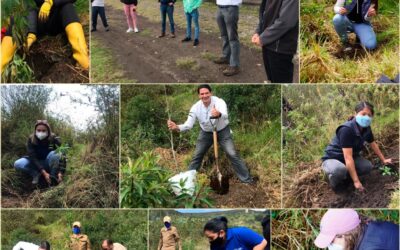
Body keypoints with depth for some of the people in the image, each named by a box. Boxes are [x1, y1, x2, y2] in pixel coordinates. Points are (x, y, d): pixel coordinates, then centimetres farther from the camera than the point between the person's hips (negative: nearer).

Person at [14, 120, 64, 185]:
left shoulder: (54, 139, -21)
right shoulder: (31, 139, -19)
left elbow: (62, 155, -26)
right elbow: (33, 157, -26)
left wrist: (60, 172, -41)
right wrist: (44, 172, -38)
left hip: (50, 163, -1)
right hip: (36, 163, 1)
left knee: (54, 153, -35)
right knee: (17, 164, -26)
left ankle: (53, 178, -24)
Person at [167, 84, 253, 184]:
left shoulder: (219, 102, -31)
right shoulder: (196, 107, -20)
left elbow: (225, 115, -51)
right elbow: (188, 124, -22)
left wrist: (219, 114, -76)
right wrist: (177, 127, -44)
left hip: (222, 131, -3)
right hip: (206, 133, 3)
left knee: (232, 155, -8)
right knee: (197, 156, 9)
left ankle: (246, 179, 4)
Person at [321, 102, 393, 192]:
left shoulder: (366, 128, -7)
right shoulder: (346, 129, -32)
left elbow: (373, 144, 14)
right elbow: (348, 157, -34)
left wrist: (383, 160, 24)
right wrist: (356, 181, -35)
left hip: (349, 158, 8)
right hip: (332, 159, -7)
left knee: (368, 166, -18)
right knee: (339, 170, -40)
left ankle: (344, 176, 5)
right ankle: (335, 181, -5)